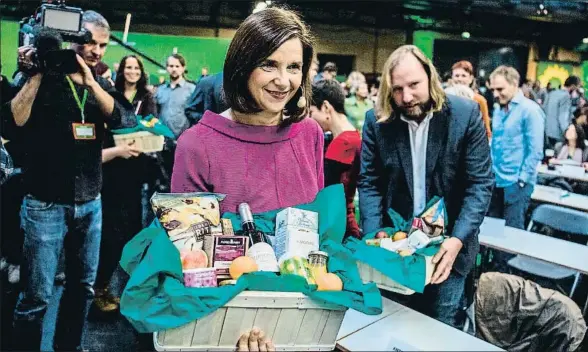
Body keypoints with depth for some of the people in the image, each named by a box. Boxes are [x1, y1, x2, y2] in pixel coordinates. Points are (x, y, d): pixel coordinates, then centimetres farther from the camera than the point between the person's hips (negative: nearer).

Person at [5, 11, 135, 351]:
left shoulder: (102, 85, 8)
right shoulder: (44, 79, -4)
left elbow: (126, 121, -9)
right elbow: (16, 121, -18)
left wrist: (91, 83, -17)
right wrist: (35, 74, -19)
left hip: (90, 204, 5)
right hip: (46, 205, -4)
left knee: (83, 286, 15)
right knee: (37, 295, 0)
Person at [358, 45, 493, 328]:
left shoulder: (466, 114, -11)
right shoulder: (376, 120, -6)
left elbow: (480, 184, -10)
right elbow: (369, 183, -2)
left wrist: (457, 240, -20)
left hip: (448, 245, -1)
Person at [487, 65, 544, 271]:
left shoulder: (530, 110, -12)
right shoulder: (498, 109, 10)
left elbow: (535, 151, -13)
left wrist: (521, 180, -13)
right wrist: (490, 171, 11)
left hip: (515, 184, -7)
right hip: (496, 181, 7)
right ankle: (495, 269, 27)